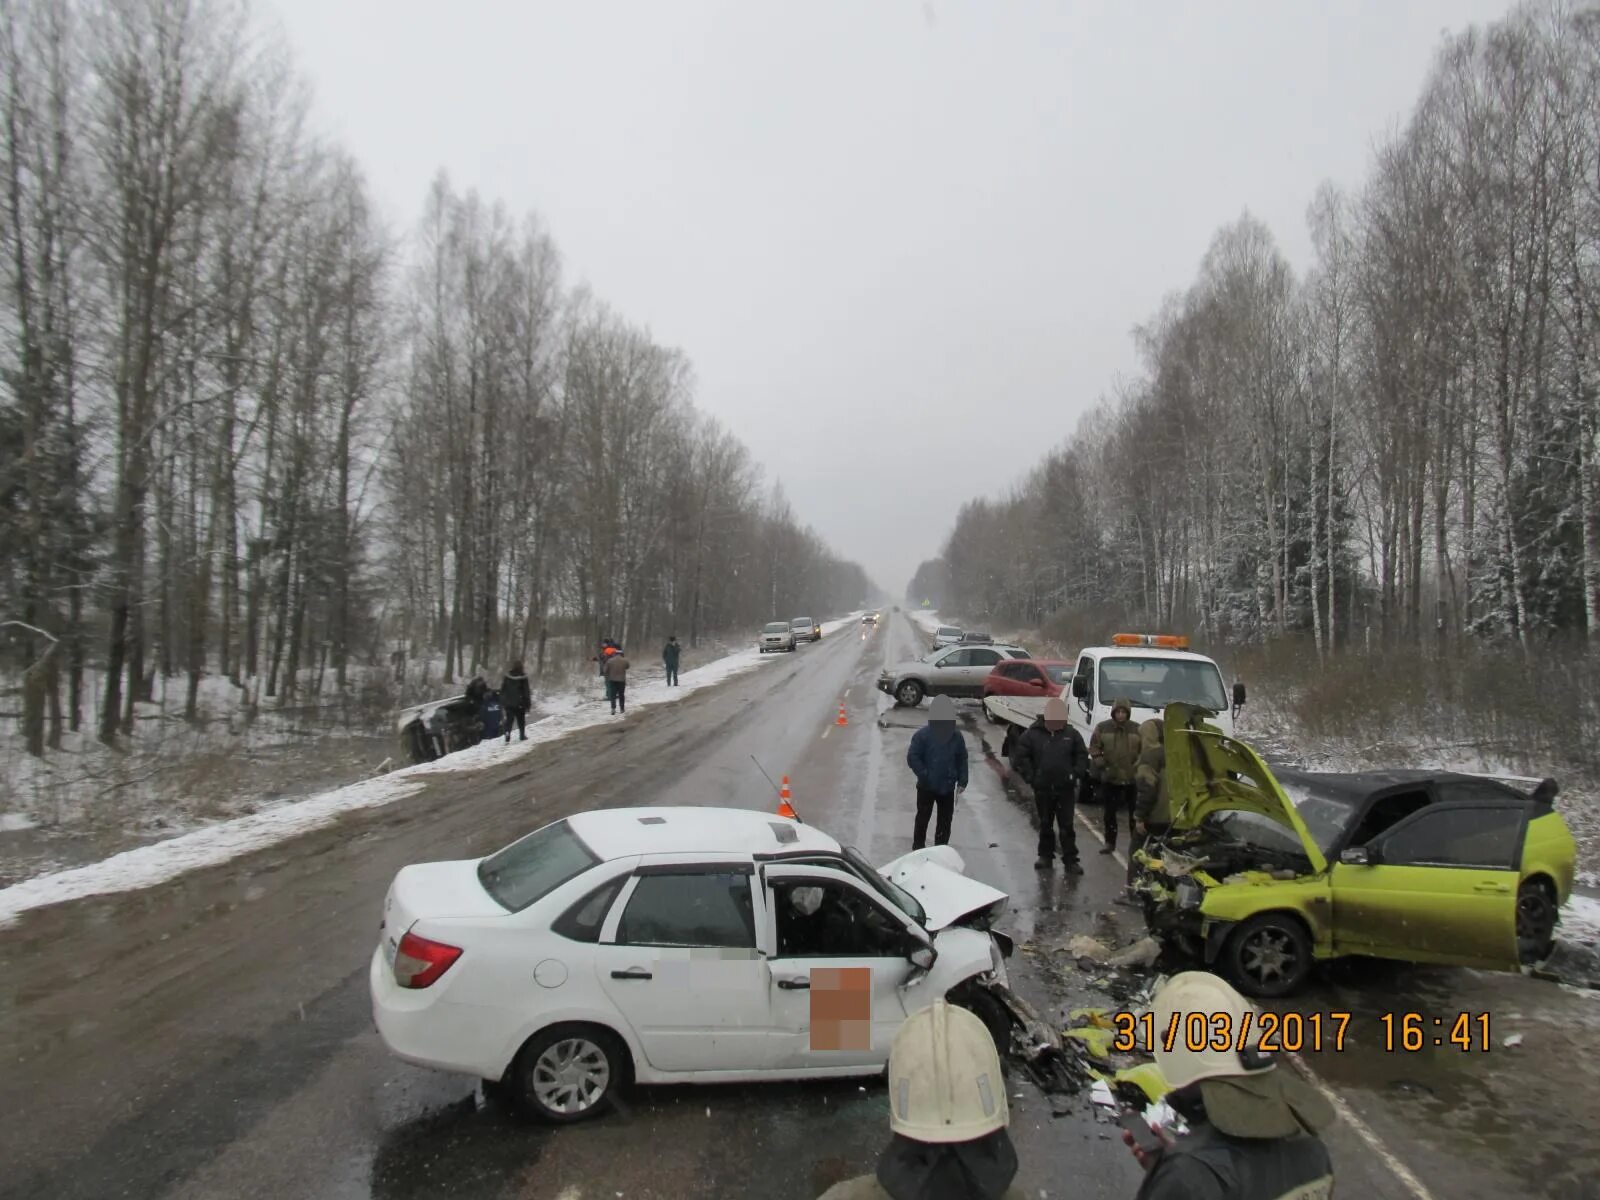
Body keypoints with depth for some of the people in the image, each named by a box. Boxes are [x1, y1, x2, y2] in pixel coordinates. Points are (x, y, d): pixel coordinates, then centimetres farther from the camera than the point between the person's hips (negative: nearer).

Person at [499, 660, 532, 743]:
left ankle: (507, 733, -14)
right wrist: (528, 704, -1)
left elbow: (502, 690, 4)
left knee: (509, 720, 5)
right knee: (521, 720, 12)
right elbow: (526, 692, -8)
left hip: (508, 703, 2)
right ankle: (522, 735, 17)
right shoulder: (523, 678, -12)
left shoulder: (507, 676, -2)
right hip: (520, 704, -2)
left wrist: (502, 702, 12)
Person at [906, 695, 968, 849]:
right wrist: (925, 776, -17)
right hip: (926, 787, -3)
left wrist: (962, 782, 0)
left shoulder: (957, 737, -2)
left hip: (948, 788, 3)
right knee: (922, 818, 9)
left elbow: (962, 760, 6)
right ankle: (918, 850, 22)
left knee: (945, 821, 11)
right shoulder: (922, 735, -14)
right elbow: (912, 758, -13)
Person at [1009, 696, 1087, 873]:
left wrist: (1076, 774, -4)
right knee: (1045, 825, 12)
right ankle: (1046, 857, 24)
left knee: (1067, 826, 3)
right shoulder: (1033, 735, -5)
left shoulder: (1072, 734, 0)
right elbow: (1019, 757, -3)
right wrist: (1031, 777, -7)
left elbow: (1082, 756, 8)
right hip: (1042, 789, 0)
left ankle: (1070, 860, 9)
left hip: (1066, 789, 0)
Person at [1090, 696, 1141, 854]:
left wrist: (1139, 763, -6)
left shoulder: (1137, 729, 1)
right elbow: (1094, 748, 4)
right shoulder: (1102, 727, -1)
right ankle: (1110, 842, 19)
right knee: (1109, 812, 8)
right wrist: (1100, 764, -8)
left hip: (1132, 778, 0)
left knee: (1135, 812, 7)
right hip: (1109, 778, 0)